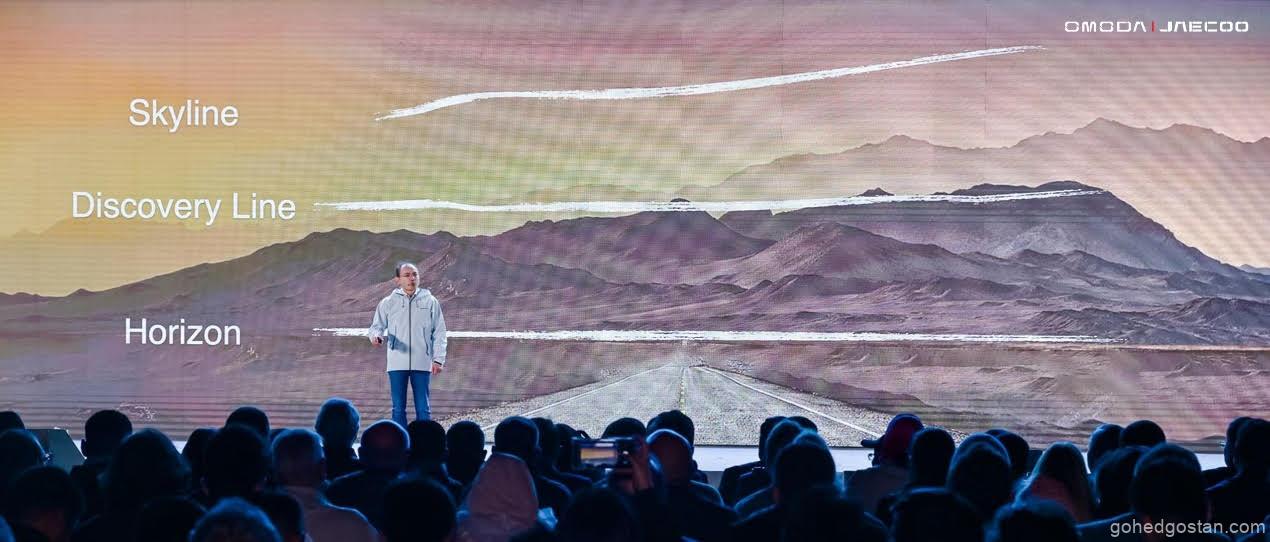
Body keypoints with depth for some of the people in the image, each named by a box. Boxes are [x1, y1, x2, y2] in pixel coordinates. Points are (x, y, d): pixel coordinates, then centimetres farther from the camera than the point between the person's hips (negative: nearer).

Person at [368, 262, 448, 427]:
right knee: (398, 408, 4)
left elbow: (439, 332, 6)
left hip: (422, 363, 0)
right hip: (397, 363, 0)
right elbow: (377, 326, 6)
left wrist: (438, 359, -1)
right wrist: (377, 336, -19)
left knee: (423, 408, 3)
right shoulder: (388, 303, 5)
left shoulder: (430, 301, 5)